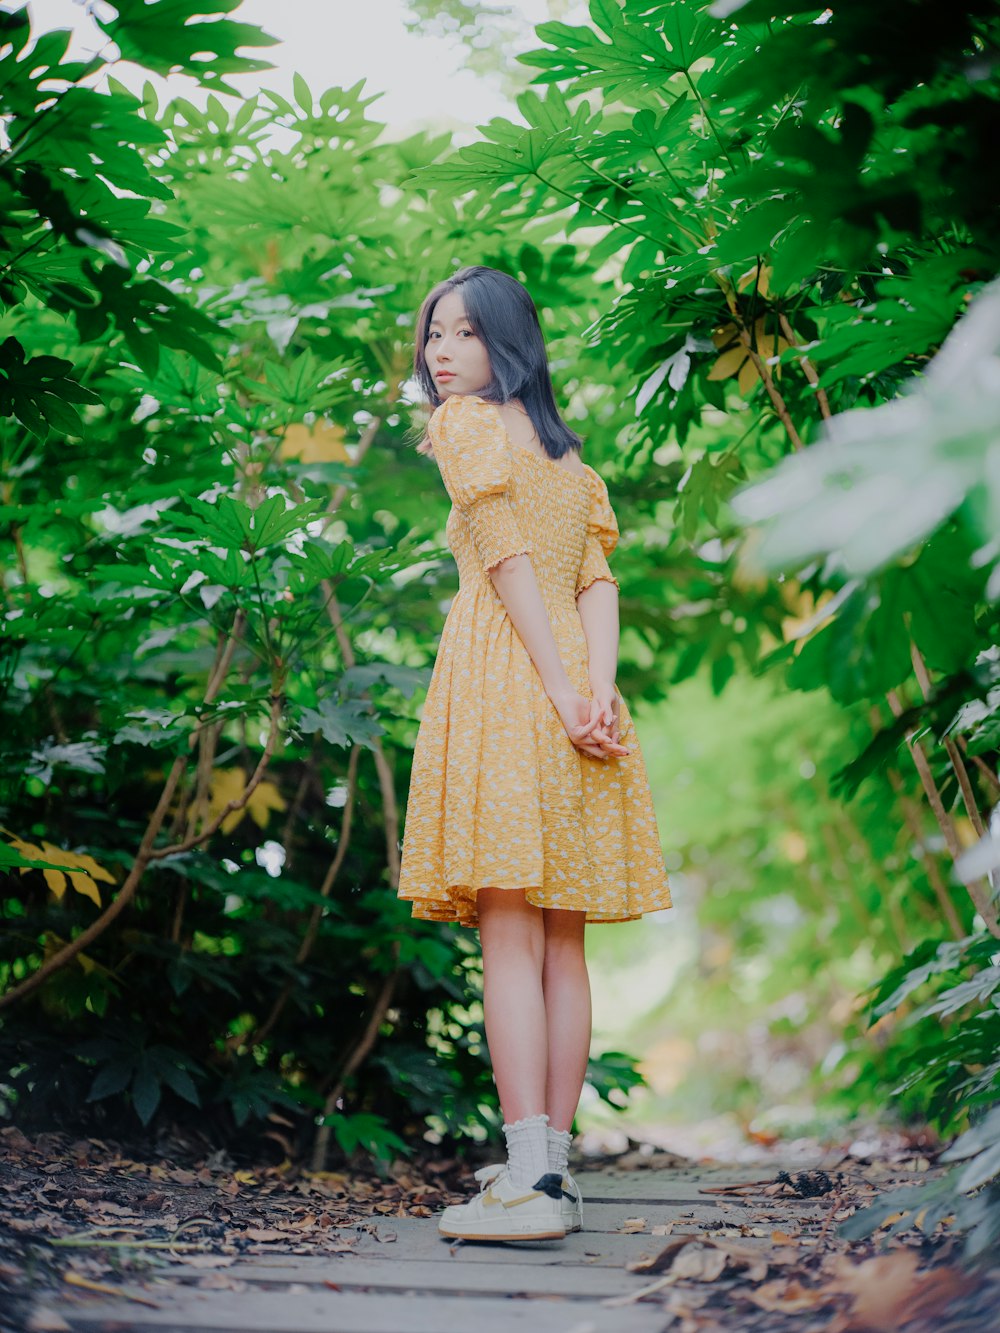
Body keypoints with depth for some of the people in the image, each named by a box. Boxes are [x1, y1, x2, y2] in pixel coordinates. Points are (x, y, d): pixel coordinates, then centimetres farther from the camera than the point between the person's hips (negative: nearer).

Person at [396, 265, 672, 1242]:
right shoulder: (564, 447, 23)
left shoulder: (462, 424, 1)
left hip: (503, 679, -7)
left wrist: (561, 691, -14)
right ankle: (553, 1168, 9)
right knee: (561, 945, 6)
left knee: (509, 936, -11)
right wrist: (598, 689, -3)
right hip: (570, 678, 7)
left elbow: (508, 561, -11)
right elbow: (597, 580, 9)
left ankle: (529, 1182, -15)